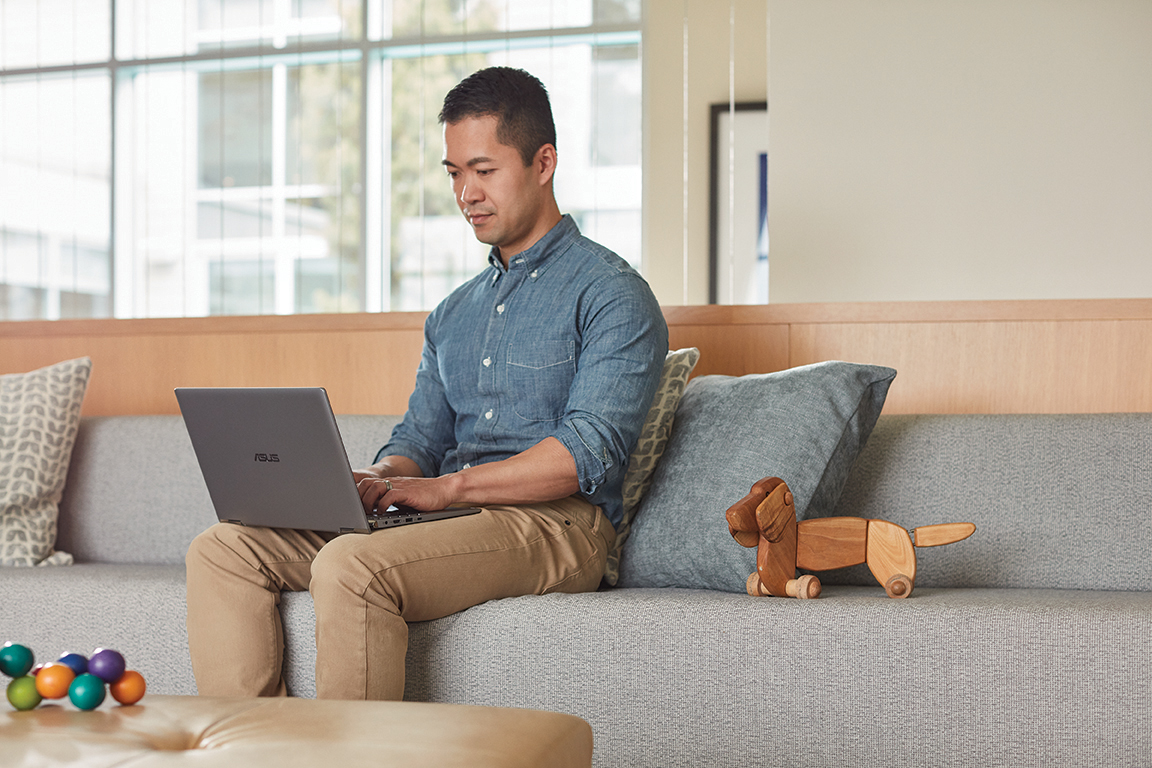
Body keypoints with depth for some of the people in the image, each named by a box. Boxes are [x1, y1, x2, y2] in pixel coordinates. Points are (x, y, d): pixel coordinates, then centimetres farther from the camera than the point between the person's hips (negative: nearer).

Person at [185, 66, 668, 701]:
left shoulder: (610, 293, -1)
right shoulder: (454, 314, 25)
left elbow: (590, 453, -13)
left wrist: (447, 486, -18)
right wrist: (371, 483, -3)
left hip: (553, 525, -7)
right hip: (450, 519, 8)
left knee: (352, 566, -34)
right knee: (222, 551, -8)